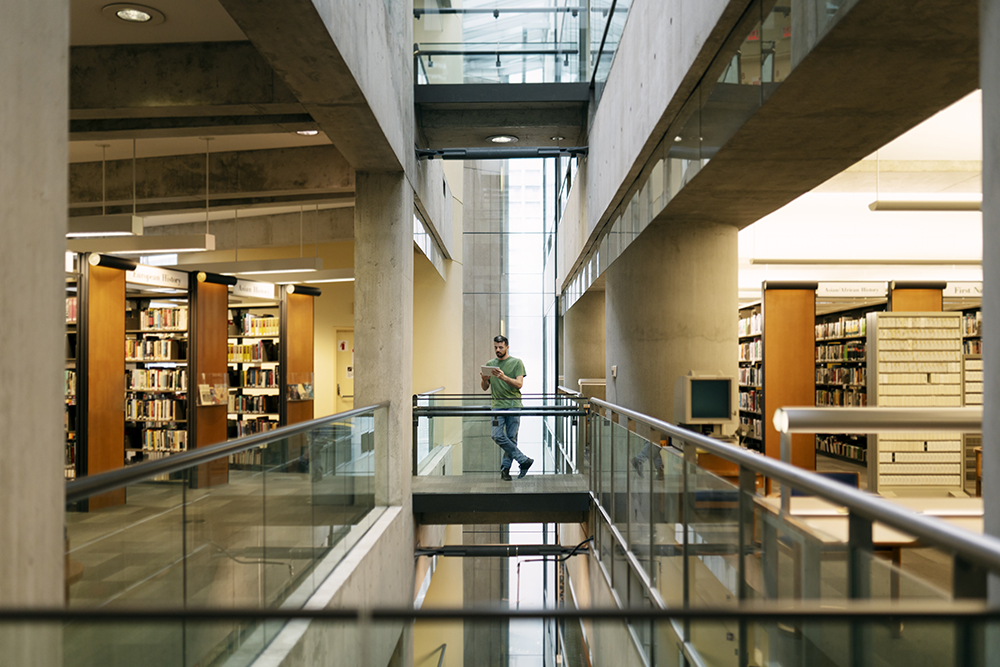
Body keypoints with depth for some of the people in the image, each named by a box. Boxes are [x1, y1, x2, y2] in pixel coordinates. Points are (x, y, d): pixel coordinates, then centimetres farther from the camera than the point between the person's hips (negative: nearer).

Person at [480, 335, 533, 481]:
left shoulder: (516, 363, 2)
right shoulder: (490, 364, 14)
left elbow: (519, 384, -8)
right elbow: (485, 388, 16)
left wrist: (504, 377, -22)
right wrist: (484, 379, -7)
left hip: (513, 405, -3)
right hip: (497, 405, 3)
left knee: (511, 438, -2)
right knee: (498, 436, -9)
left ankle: (505, 468, 9)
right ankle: (524, 460, -1)